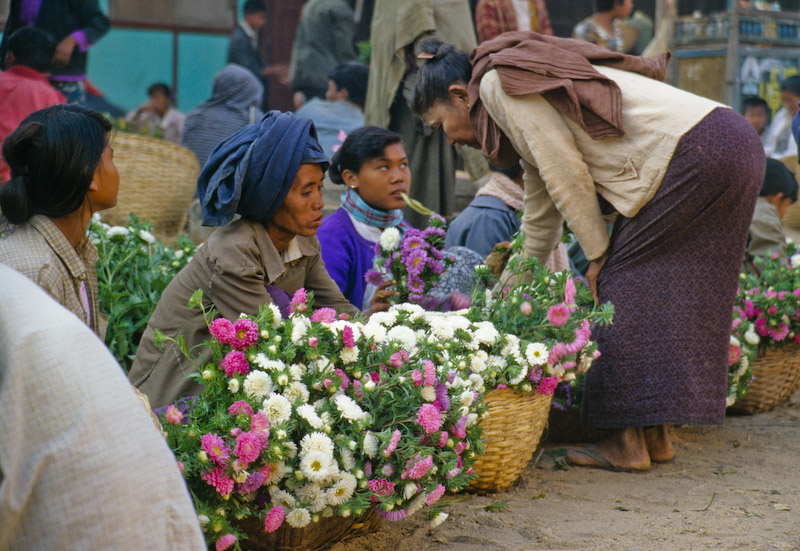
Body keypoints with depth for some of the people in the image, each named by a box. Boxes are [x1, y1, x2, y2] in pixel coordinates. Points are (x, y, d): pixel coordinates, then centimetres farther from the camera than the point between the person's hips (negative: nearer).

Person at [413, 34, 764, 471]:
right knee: (662, 289, 10)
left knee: (623, 281, -4)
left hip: (695, 152, -9)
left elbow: (566, 172, -9)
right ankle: (656, 436, 12)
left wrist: (597, 253, -1)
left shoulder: (497, 82, -3)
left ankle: (627, 442, -4)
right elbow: (540, 214, 32)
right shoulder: (524, 92, 26)